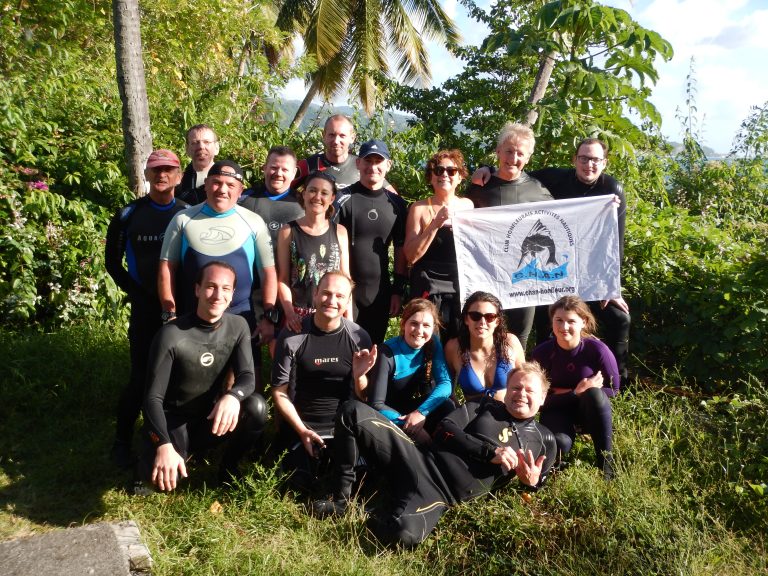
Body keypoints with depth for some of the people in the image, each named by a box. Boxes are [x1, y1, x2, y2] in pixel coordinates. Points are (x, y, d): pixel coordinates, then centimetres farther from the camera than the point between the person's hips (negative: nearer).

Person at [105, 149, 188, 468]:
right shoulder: (129, 214, 3)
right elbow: (112, 261, 10)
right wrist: (135, 291, 0)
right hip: (145, 309, -1)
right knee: (140, 377, -1)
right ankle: (122, 440, 18)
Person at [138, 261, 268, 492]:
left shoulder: (238, 327, -7)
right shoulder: (171, 335, -20)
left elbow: (248, 377, -15)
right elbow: (153, 397, -20)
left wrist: (232, 396, -41)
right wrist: (164, 445, -36)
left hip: (211, 419, 3)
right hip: (174, 421, -3)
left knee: (256, 407, -27)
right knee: (162, 477, -32)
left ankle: (228, 467, 1)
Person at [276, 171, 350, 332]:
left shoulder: (340, 232, 4)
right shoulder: (288, 231, 0)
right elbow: (283, 279, 0)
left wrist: (348, 318, 3)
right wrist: (290, 312, -12)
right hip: (298, 314, -1)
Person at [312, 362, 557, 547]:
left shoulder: (544, 440, 16)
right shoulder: (484, 407, 16)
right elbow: (446, 430, 4)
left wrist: (531, 482, -4)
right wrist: (489, 452, -7)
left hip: (442, 493, -2)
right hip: (420, 460, 3)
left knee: (404, 532, -39)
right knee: (354, 412, -14)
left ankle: (378, 519, -1)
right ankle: (341, 499, -2)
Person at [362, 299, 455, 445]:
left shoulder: (433, 344, -7)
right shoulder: (387, 353, -20)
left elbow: (445, 383, -14)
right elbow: (376, 404, -23)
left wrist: (421, 412, -29)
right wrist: (408, 422, -36)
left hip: (421, 414, 4)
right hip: (394, 419, -4)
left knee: (446, 405, -24)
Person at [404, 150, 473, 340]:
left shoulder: (467, 205, 9)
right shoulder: (420, 208, 0)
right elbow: (411, 256, -7)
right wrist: (435, 224, -15)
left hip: (463, 288, 3)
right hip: (429, 290, -3)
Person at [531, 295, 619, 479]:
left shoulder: (597, 349, -18)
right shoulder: (542, 352, -15)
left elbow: (613, 388, -8)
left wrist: (565, 393, -16)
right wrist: (576, 393, -28)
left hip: (590, 410, 1)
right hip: (557, 411, -1)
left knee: (594, 394, -35)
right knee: (559, 443, -34)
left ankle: (606, 463, -19)